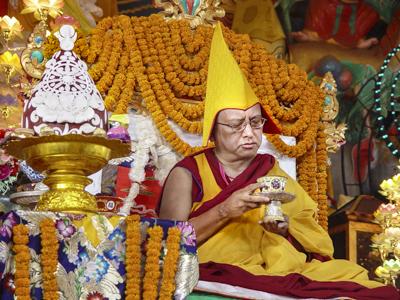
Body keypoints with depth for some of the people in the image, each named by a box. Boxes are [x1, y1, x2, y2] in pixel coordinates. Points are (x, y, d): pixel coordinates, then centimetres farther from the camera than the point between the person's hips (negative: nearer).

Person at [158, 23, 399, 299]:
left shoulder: (275, 175, 18)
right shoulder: (187, 174, 7)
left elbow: (318, 245, 15)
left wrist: (285, 230, -6)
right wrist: (225, 210, -14)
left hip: (279, 272, 5)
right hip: (217, 275, -5)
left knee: (353, 277, -24)